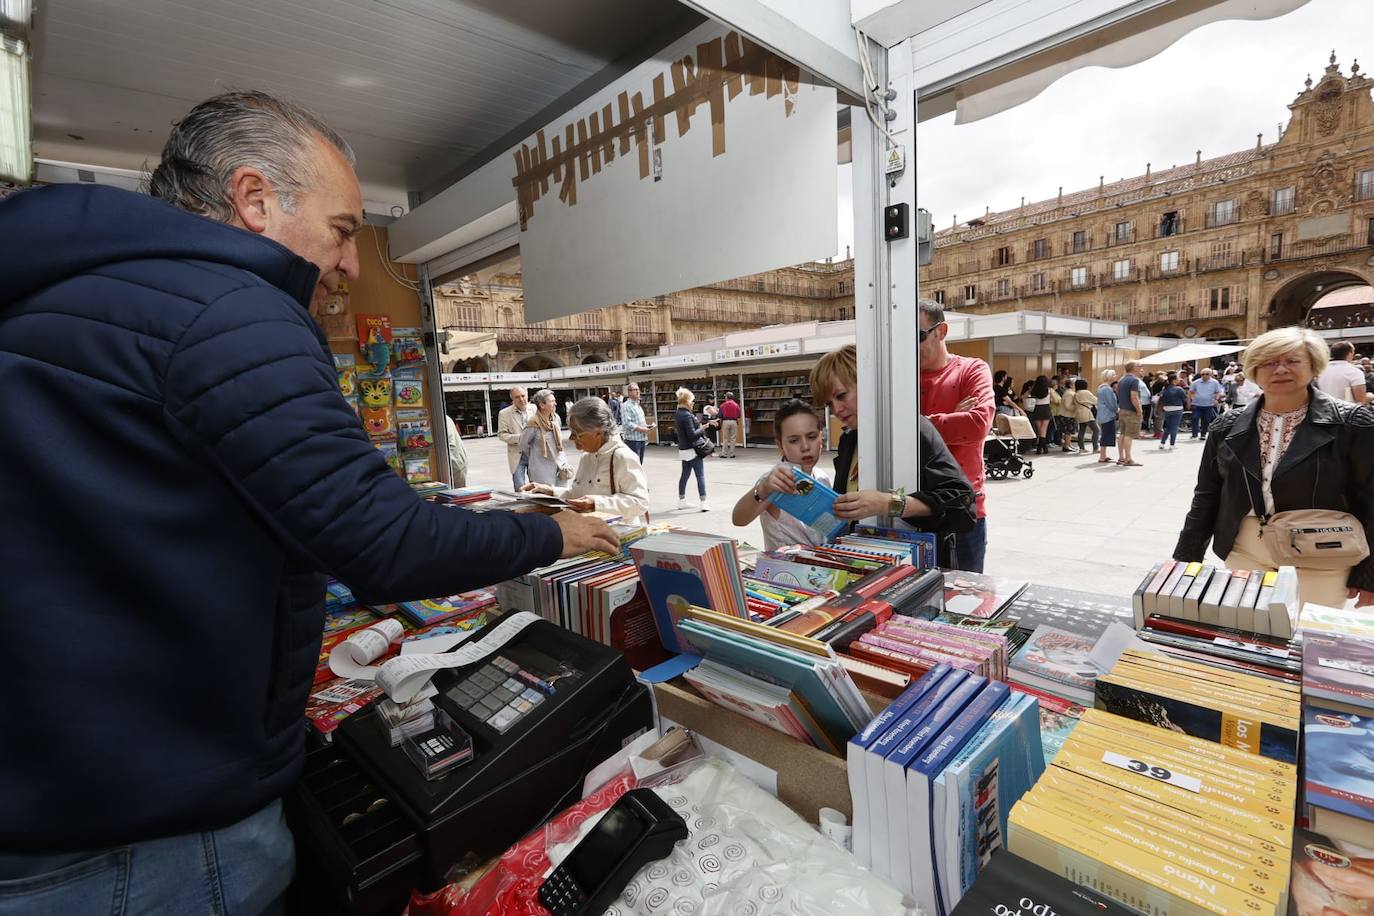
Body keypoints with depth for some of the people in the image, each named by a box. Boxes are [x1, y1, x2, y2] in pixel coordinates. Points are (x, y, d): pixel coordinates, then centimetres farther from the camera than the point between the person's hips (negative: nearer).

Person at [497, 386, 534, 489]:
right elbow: (501, 434, -3)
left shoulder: (535, 409, 1)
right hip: (517, 455, -1)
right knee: (519, 488, -1)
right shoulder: (504, 413, -2)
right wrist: (519, 438, -17)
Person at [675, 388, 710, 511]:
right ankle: (703, 503, -4)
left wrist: (700, 426, 9)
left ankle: (681, 501, 24)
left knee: (685, 474, 16)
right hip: (693, 449, -9)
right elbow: (692, 434, -22)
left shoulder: (677, 414, 9)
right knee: (700, 476, -4)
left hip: (683, 449, 9)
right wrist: (702, 429, -6)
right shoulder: (687, 415, -19)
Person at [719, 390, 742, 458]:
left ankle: (724, 454, 5)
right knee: (733, 439, 5)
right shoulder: (736, 405, 3)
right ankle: (731, 454, 6)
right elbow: (739, 415, 5)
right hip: (734, 422, 1)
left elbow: (720, 416, 0)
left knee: (725, 439, 5)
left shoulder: (723, 405, 0)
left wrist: (720, 423, 12)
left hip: (725, 422, -1)